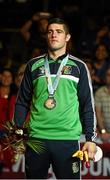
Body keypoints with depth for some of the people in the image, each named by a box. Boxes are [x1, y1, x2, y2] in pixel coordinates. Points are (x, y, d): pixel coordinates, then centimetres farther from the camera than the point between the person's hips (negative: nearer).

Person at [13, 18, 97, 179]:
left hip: (68, 140, -1)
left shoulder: (78, 67, 7)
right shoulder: (33, 65, 11)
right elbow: (22, 102, 12)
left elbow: (87, 105, 7)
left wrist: (90, 138, -1)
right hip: (36, 138, 1)